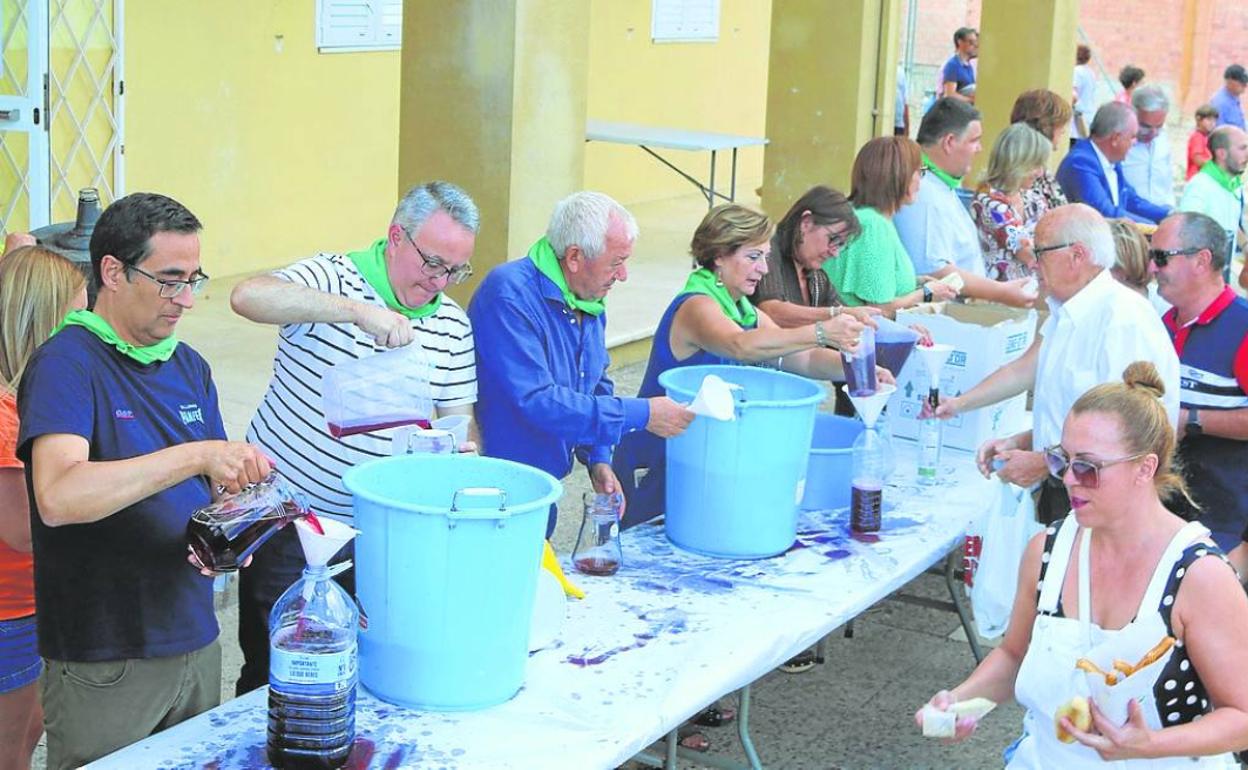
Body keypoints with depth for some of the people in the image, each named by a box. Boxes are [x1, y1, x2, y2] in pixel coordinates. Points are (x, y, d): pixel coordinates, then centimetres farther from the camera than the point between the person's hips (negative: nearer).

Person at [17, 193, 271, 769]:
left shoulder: (188, 365, 9)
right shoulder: (66, 364, -14)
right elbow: (58, 498, -29)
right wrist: (196, 455, -33)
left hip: (195, 642, 7)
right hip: (102, 664, -7)